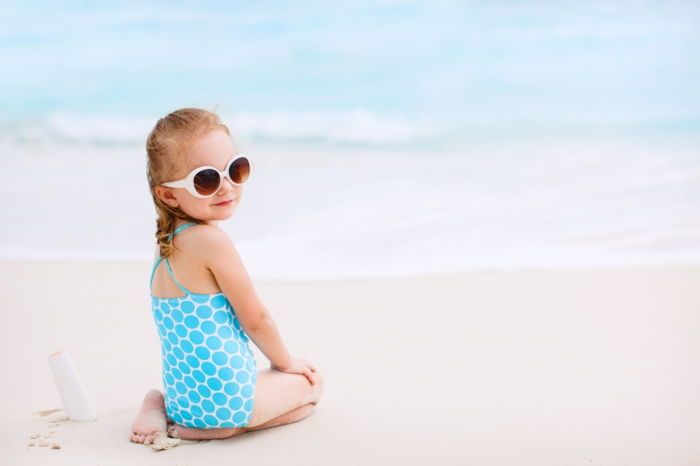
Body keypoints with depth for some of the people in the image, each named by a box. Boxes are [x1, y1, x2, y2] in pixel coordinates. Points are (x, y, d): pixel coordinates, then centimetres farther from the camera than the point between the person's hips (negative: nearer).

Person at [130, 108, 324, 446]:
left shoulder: (167, 242, 6)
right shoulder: (211, 239, -20)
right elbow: (255, 319, -12)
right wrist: (285, 362, 6)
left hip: (182, 394, 7)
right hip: (226, 392, -7)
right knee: (311, 382, 19)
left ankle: (161, 406, 13)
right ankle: (224, 427, 0)